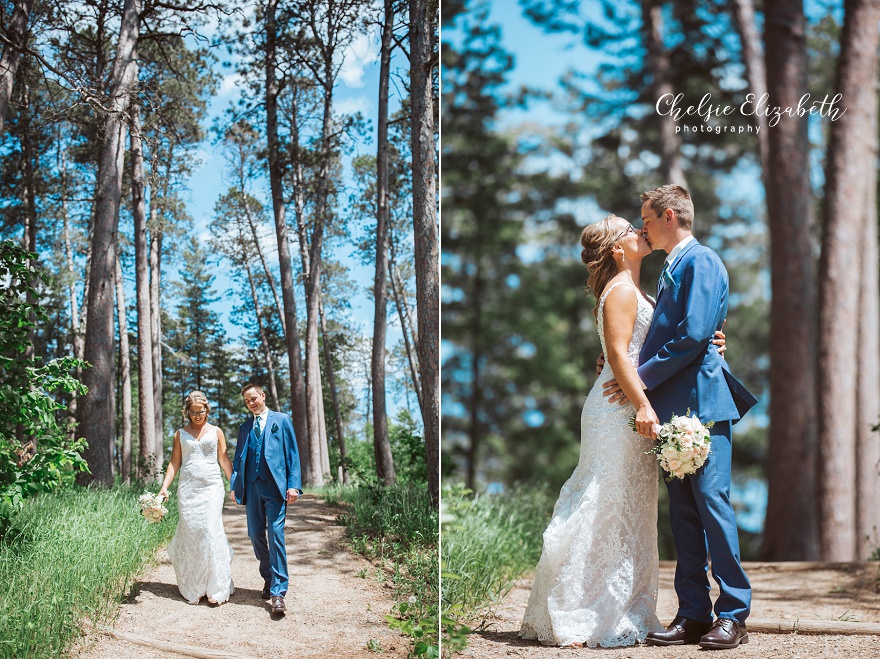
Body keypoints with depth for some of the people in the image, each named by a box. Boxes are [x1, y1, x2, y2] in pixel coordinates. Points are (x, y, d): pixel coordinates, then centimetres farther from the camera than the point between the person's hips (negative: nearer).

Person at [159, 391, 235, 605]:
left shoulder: (216, 432, 11)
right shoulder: (180, 434, 13)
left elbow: (224, 460, 11)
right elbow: (174, 463, 11)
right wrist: (164, 487, -1)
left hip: (212, 487, -1)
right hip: (188, 488, 1)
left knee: (211, 530, -12)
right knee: (190, 533, -3)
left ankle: (216, 588, -11)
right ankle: (192, 587, 7)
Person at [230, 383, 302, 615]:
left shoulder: (282, 420, 6)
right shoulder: (245, 427, 18)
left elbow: (292, 454, 2)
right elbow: (238, 457, 18)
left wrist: (294, 484, -7)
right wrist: (234, 485, 5)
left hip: (275, 485, -5)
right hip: (252, 487, 5)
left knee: (275, 534, -12)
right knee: (256, 535, 7)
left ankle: (278, 592, -14)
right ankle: (268, 579, 25)